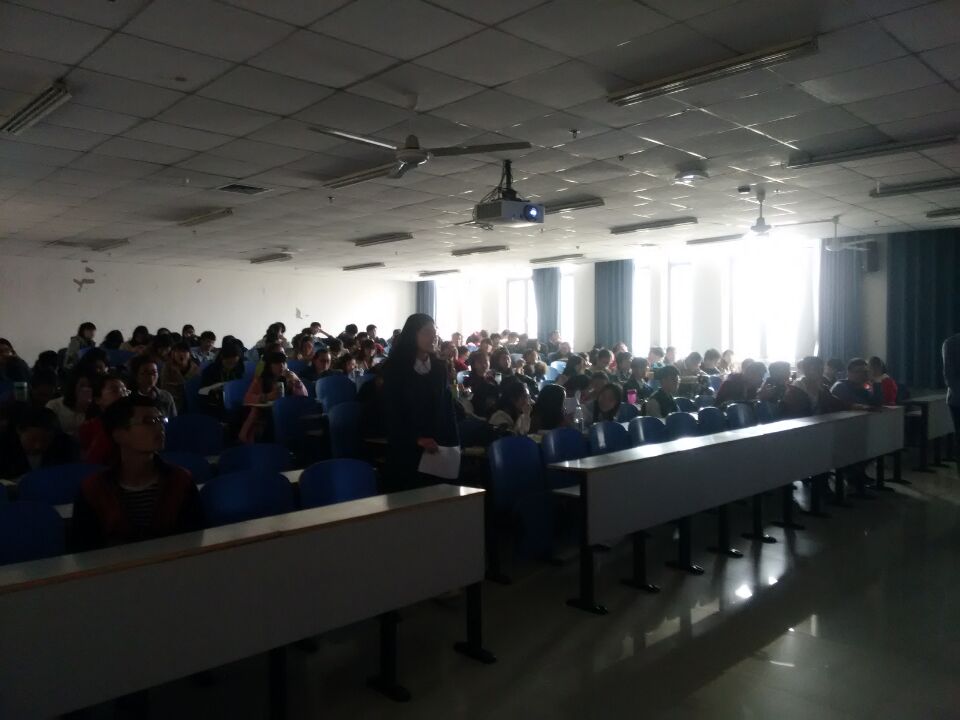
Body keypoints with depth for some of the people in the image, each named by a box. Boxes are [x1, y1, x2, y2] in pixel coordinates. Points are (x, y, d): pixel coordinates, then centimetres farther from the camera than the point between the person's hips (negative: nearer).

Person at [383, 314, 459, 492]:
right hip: (406, 448, -3)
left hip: (437, 446, 3)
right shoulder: (395, 368, -3)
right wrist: (417, 439, -19)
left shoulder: (439, 367, 9)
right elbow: (392, 411, -8)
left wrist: (453, 442, -1)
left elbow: (448, 406, 8)